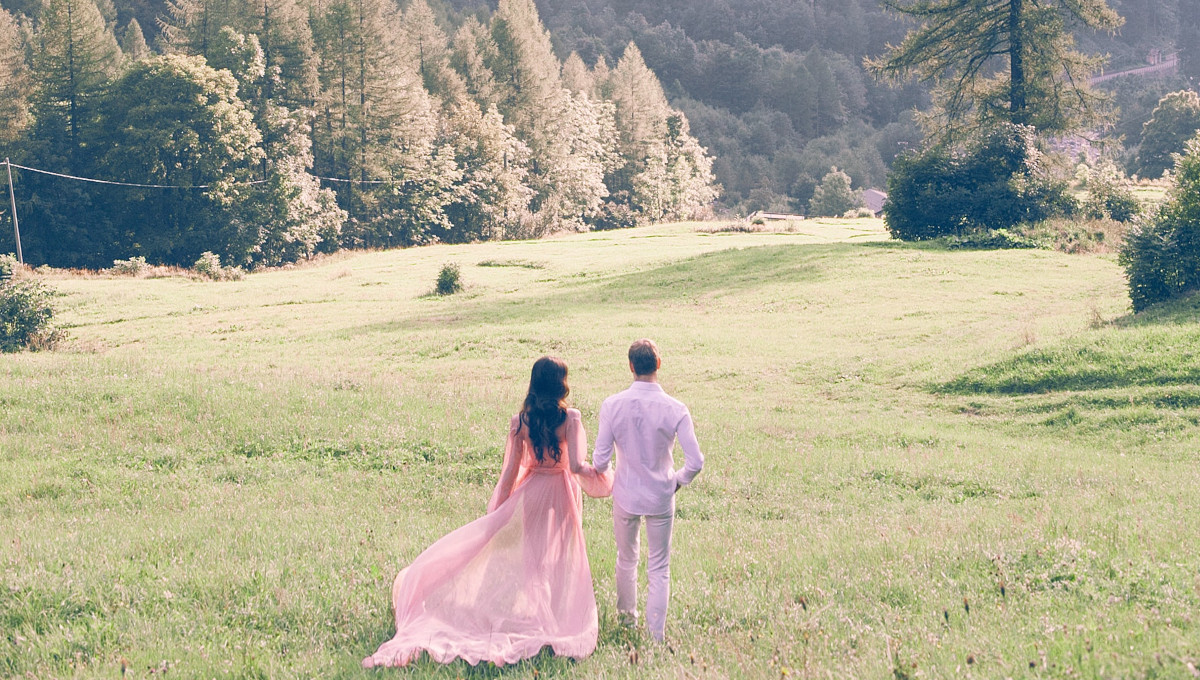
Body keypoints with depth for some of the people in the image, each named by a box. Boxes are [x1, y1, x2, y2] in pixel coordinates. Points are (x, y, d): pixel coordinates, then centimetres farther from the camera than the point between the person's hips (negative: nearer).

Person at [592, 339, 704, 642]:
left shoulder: (612, 406, -15)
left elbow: (600, 459, -12)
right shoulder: (675, 410, -17)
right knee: (659, 568, 11)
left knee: (626, 559, 23)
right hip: (661, 499, -1)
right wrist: (678, 480, 4)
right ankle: (656, 634, 14)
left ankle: (627, 614, 44)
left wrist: (604, 477, 11)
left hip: (625, 495, 1)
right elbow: (695, 461, -17)